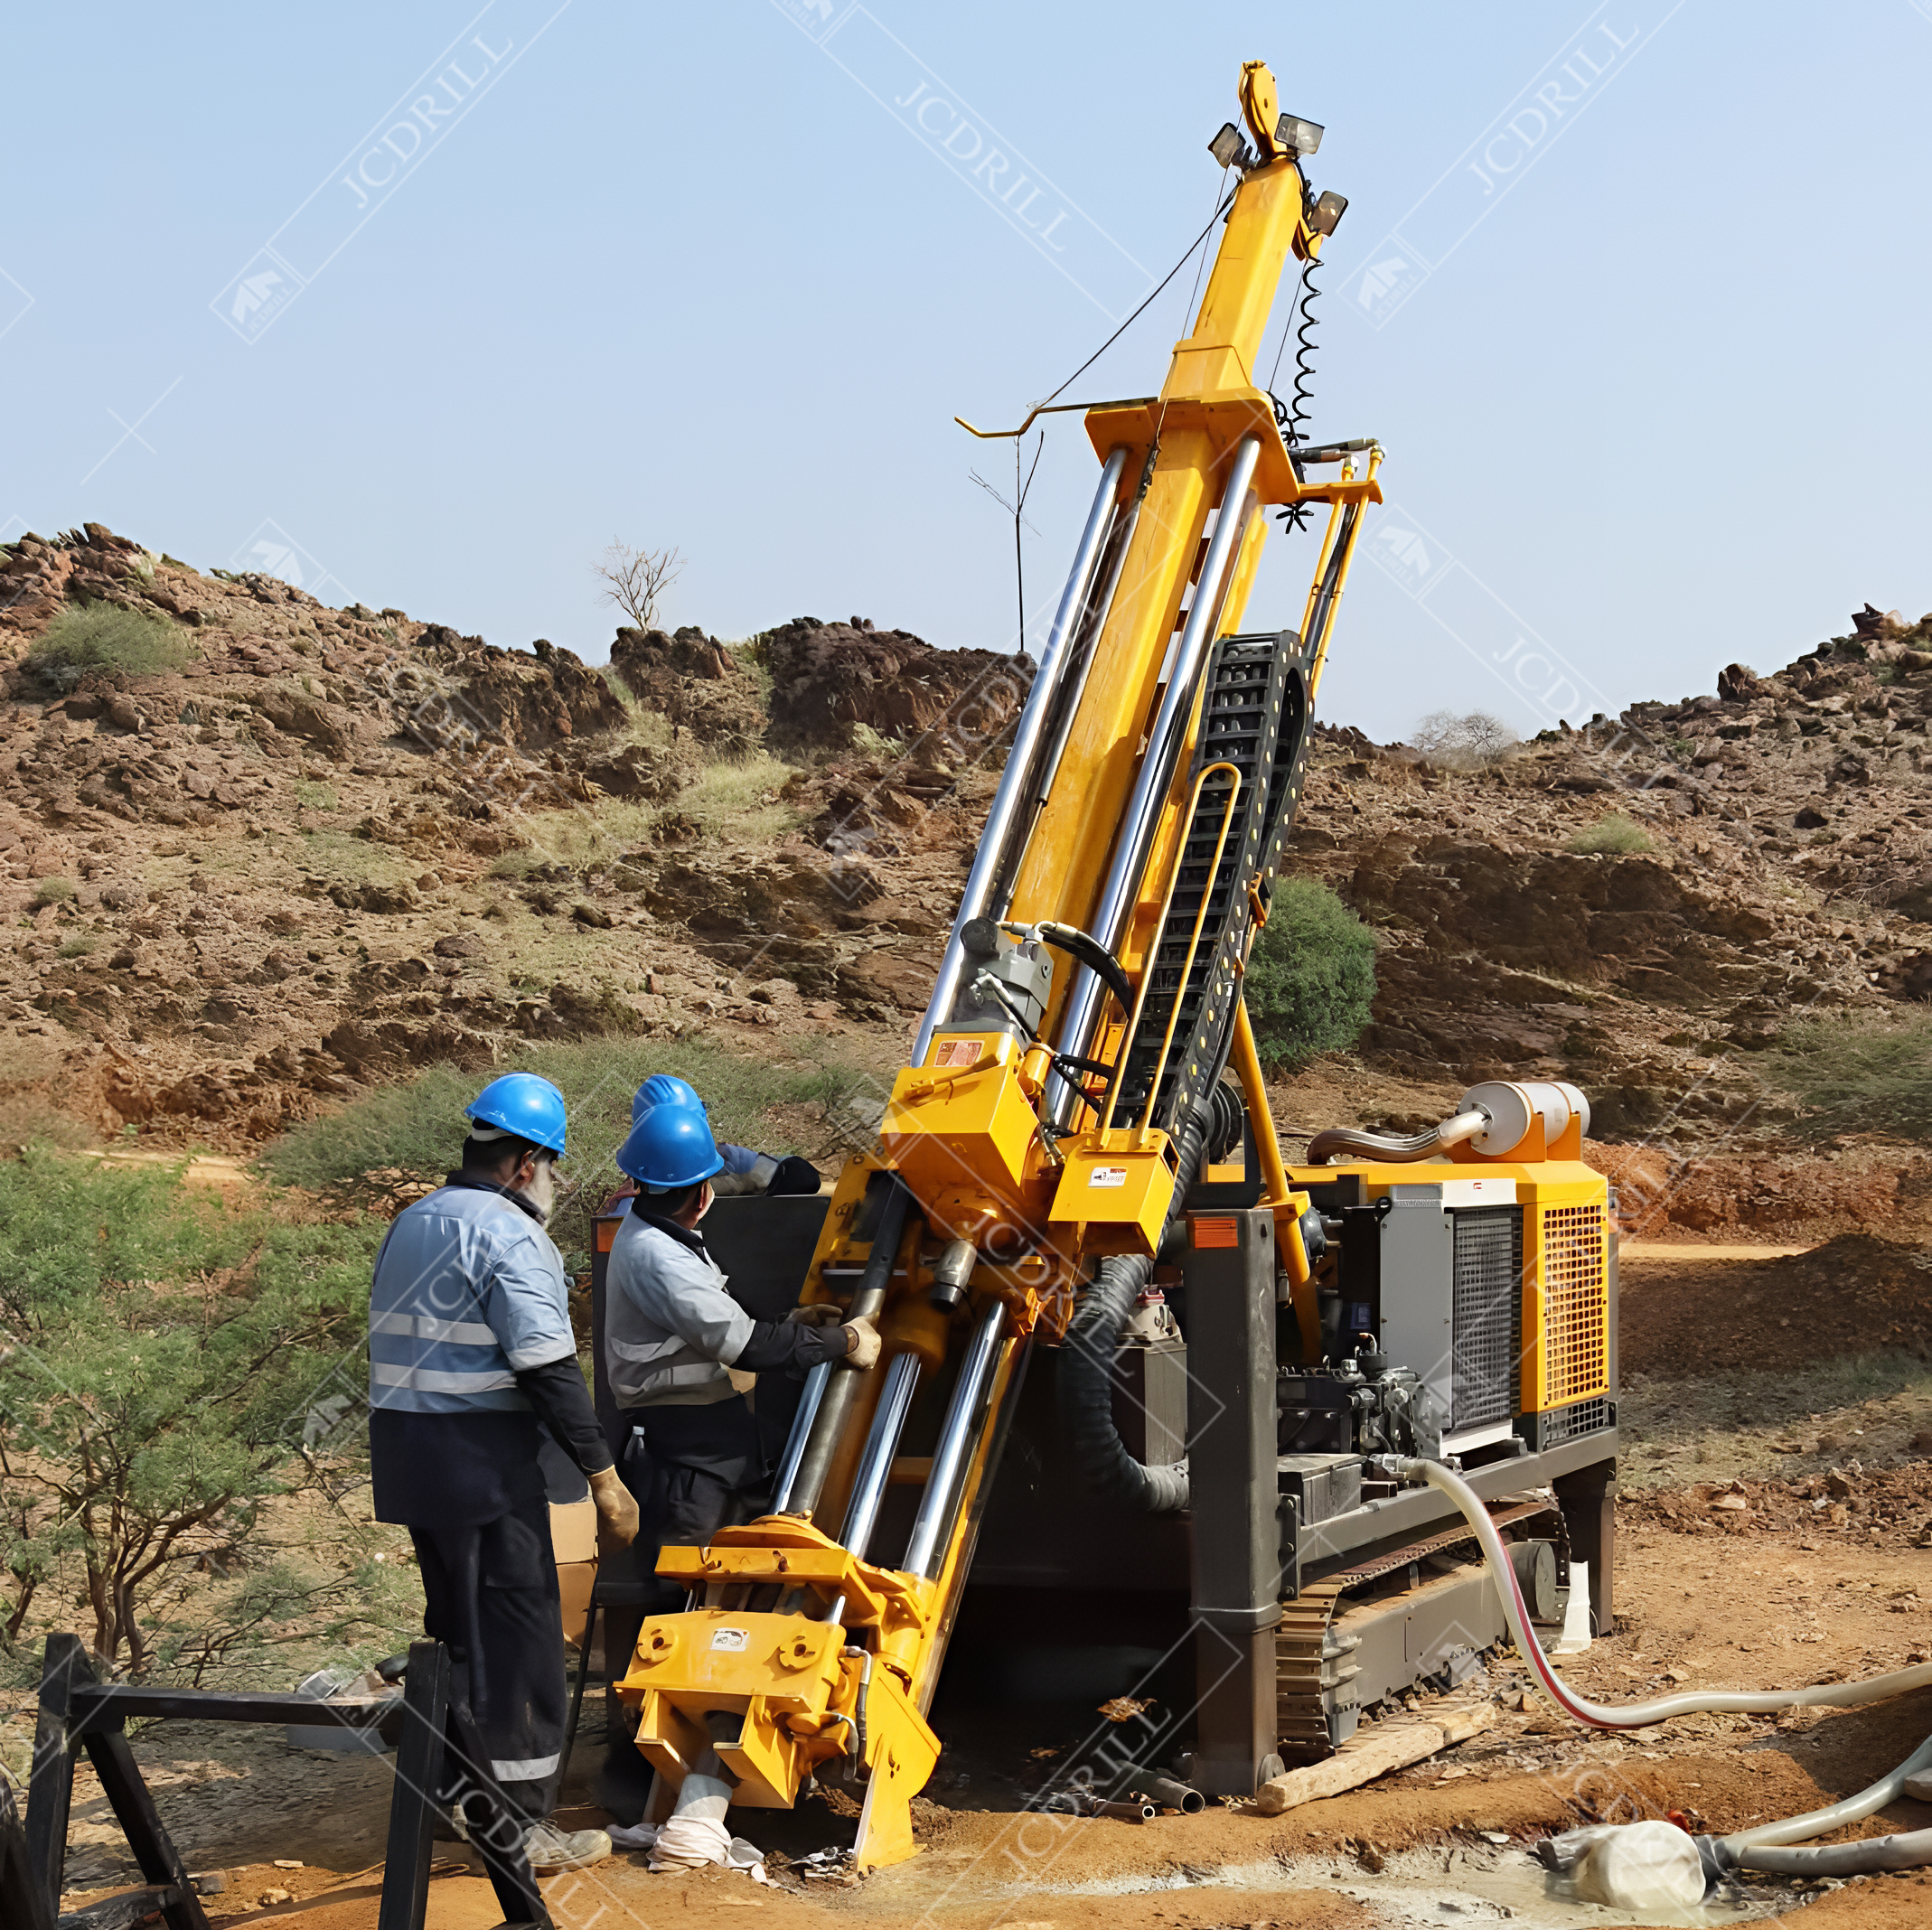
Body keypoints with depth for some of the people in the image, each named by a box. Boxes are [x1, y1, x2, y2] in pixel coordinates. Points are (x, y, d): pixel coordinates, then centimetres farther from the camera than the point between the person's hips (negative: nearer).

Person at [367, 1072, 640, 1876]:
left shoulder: (410, 1224, 15)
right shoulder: (509, 1237, -14)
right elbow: (548, 1370, -17)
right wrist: (602, 1474, -14)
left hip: (403, 1446, 9)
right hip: (480, 1453, -9)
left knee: (457, 1623, 20)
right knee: (517, 1634, -4)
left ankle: (455, 1792, 29)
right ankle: (521, 1824, -2)